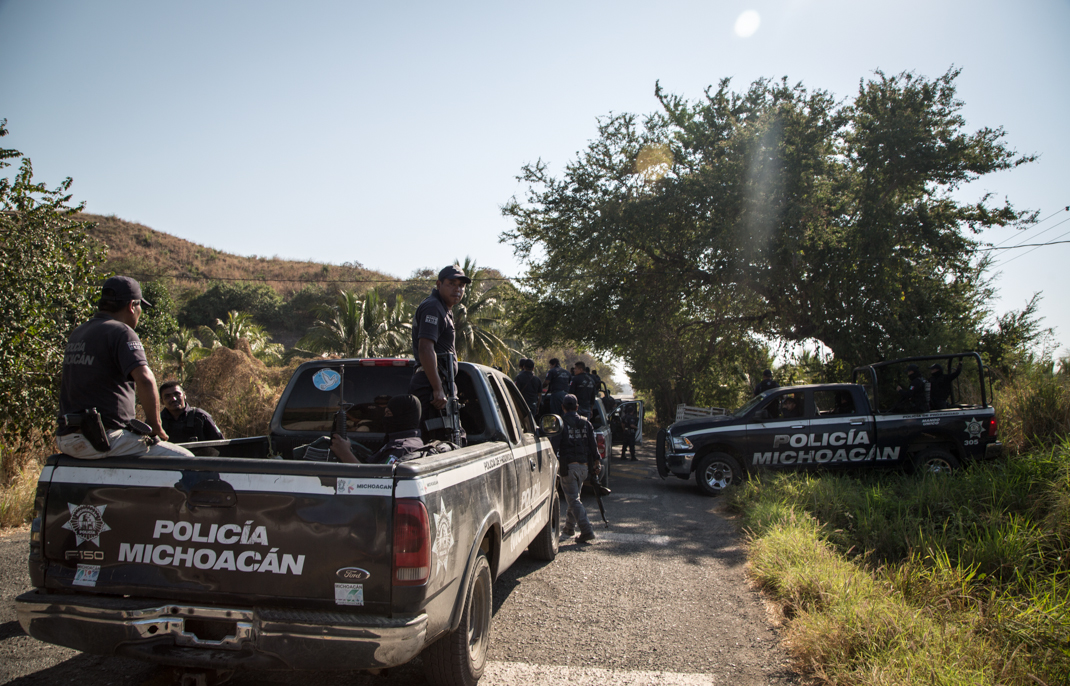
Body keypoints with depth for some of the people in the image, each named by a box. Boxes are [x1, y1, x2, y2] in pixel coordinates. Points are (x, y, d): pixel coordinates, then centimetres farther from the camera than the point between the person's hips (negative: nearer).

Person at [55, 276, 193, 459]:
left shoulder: (76, 334, 17)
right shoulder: (120, 331, -10)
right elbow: (145, 379, -25)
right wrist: (156, 428, -14)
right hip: (105, 438, -9)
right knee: (185, 459, -5)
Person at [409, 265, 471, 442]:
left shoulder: (444, 309, 24)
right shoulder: (433, 307, -10)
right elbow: (425, 349, -22)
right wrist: (438, 389, -27)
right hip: (430, 386, -11)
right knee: (444, 443, -14)